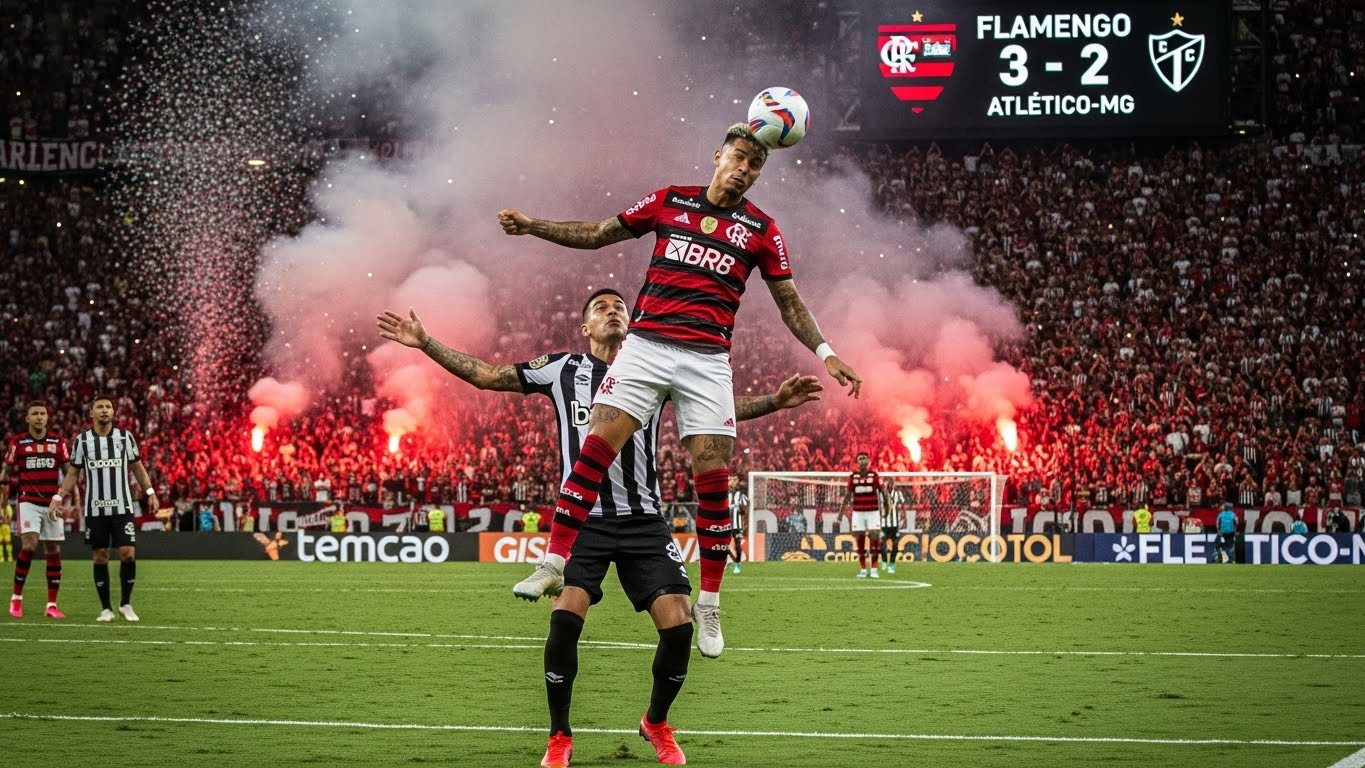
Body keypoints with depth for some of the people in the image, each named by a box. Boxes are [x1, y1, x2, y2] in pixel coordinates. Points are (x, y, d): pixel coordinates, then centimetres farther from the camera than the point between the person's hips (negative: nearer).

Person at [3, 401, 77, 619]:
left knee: (53, 552, 3)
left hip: (53, 504, 3)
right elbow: (7, 472, 6)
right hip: (29, 501, -3)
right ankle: (16, 598, -4)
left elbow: (69, 472, 12)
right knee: (29, 546, -19)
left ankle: (51, 605, 9)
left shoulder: (58, 443, 7)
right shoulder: (18, 442, 1)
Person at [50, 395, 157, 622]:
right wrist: (58, 498, -3)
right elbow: (72, 473, 8)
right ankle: (106, 609, 10)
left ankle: (125, 604, 5)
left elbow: (137, 467, 11)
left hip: (122, 508, 0)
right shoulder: (81, 440, 3)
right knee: (100, 557, 2)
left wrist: (150, 492, 0)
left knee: (128, 554, -10)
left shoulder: (125, 437, 3)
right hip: (95, 509, 0)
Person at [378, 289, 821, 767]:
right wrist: (425, 343, 3)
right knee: (565, 619, -22)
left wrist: (775, 401, -1)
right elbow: (483, 375, 9)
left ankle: (656, 723, 16)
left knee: (678, 625, -12)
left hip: (644, 521, 2)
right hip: (583, 518, -1)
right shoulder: (561, 369, 6)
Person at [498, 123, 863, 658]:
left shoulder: (761, 230, 9)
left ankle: (708, 606, 3)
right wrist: (533, 226, 8)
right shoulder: (669, 202, 11)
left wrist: (825, 353, -1)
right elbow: (598, 234, 17)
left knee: (713, 477, -6)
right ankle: (554, 564, -10)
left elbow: (789, 302, 12)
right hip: (646, 346, 0)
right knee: (596, 446, -14)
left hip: (707, 361, 0)